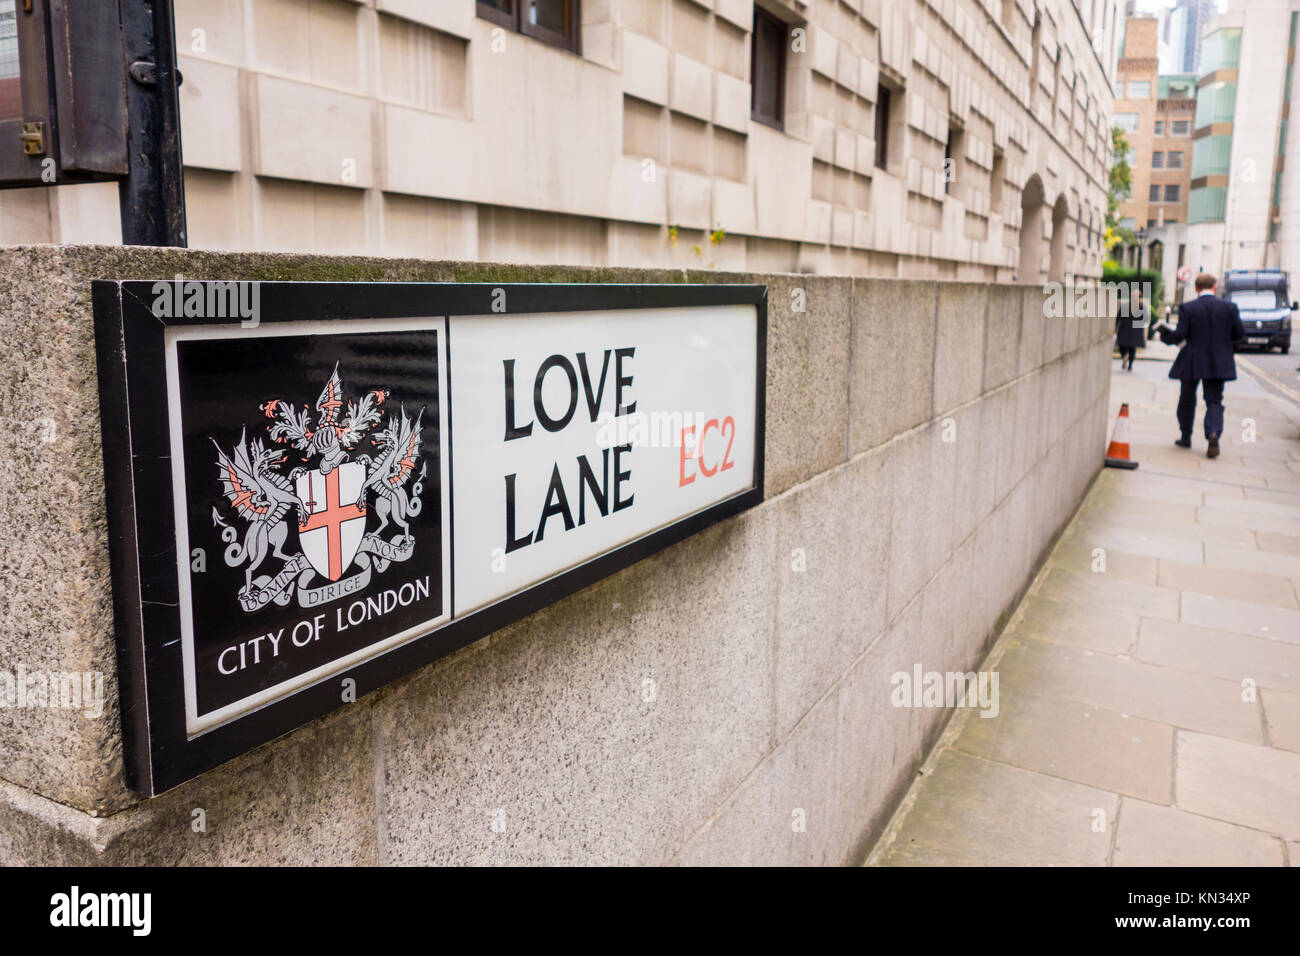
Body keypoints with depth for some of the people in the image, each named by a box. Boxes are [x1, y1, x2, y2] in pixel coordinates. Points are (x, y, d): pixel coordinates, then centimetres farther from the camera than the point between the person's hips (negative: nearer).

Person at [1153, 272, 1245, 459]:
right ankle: (1213, 433, -19)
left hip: (1192, 363, -1)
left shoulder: (1187, 308, -10)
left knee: (1187, 400, 15)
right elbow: (1240, 333, 2)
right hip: (1218, 364, 1)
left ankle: (1185, 437, 24)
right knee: (1214, 401, 5)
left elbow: (1179, 335, -13)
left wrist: (1165, 336, 7)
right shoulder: (1229, 307, -2)